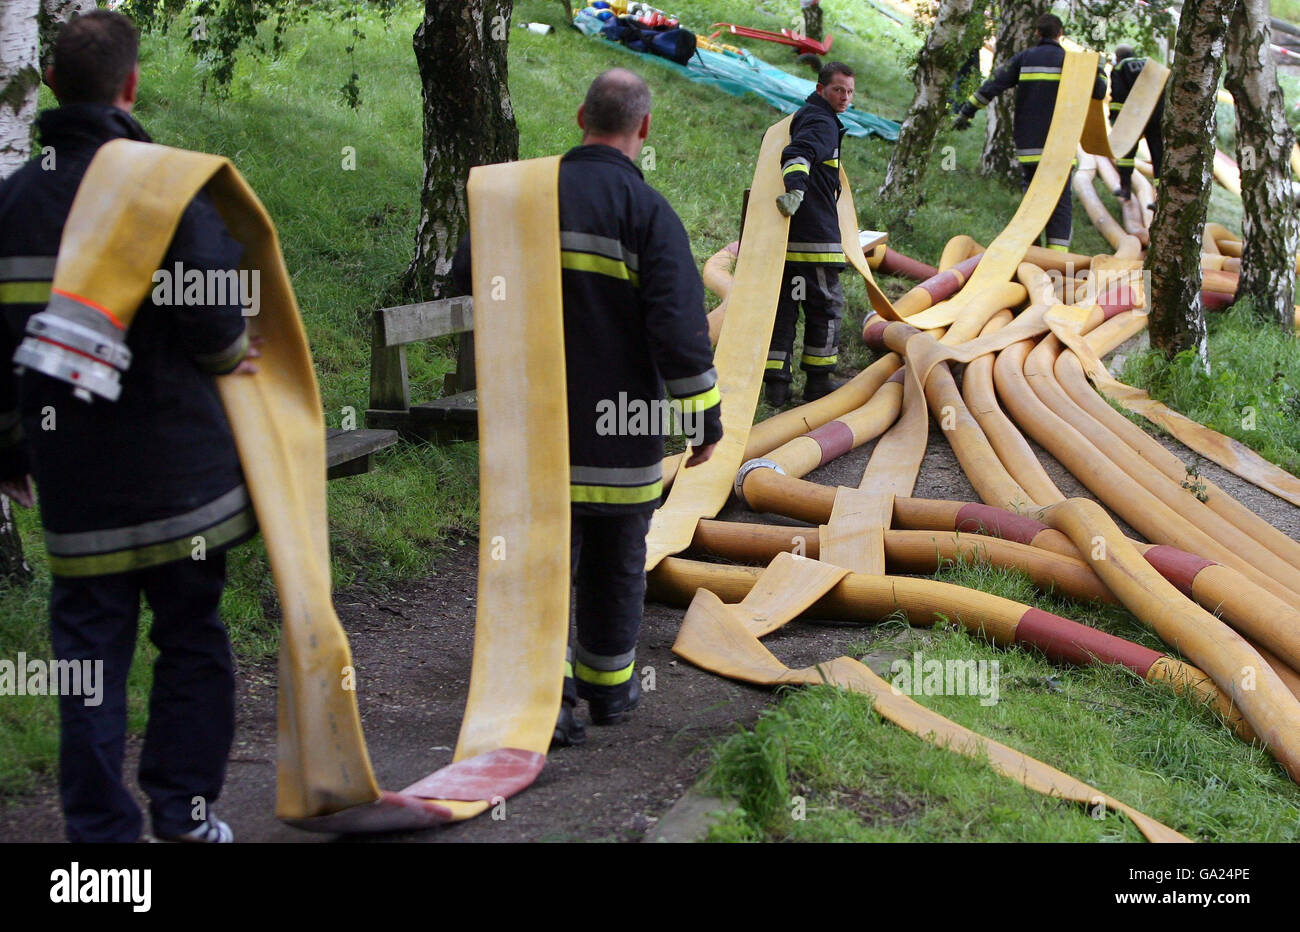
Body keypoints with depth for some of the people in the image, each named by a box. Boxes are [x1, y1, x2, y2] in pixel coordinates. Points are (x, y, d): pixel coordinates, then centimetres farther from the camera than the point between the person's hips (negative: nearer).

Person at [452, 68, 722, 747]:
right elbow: (679, 326, -17)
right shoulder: (646, 210, -12)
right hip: (620, 425, -2)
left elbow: (468, 276, 12)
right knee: (615, 562, 14)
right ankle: (609, 688, 27)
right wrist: (704, 418, -10)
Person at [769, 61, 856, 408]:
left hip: (785, 236, 9)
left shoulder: (797, 119, 21)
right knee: (826, 305, 4)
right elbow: (799, 153, -30)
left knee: (783, 305, 9)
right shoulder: (823, 123, -11)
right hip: (814, 236, -9)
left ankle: (775, 381, 8)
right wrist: (796, 188, -48)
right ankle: (818, 380, 10)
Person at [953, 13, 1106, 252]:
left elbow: (992, 86, 0)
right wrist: (1098, 69, 22)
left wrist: (966, 111, 5)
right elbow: (1098, 92, 4)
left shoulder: (1023, 58, 7)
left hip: (1027, 143, 2)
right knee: (1061, 201, 0)